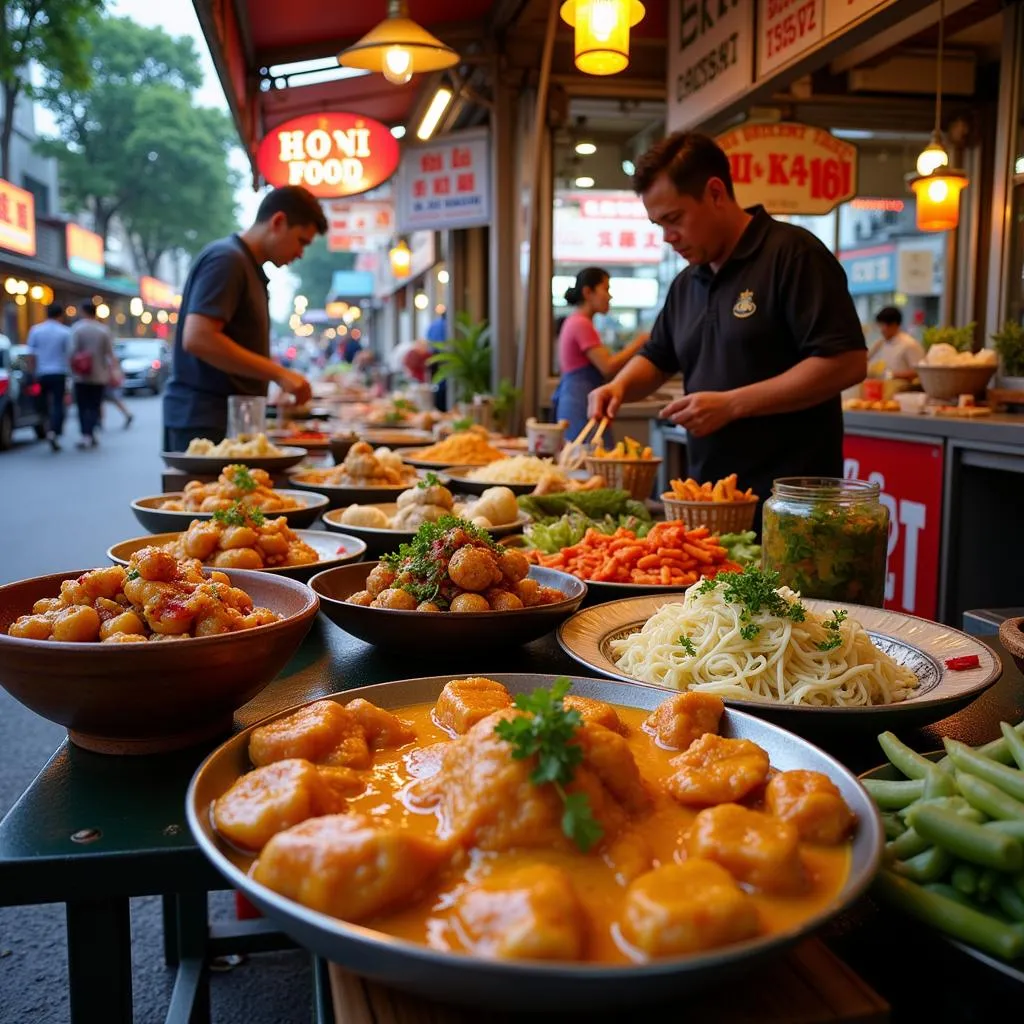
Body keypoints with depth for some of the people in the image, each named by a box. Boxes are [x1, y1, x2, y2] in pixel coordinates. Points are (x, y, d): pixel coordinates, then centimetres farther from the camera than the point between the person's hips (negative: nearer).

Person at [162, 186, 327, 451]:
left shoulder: (247, 266, 18)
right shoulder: (226, 259, -10)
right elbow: (197, 339, -22)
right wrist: (279, 374, -19)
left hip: (230, 417, 9)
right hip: (204, 420, -9)